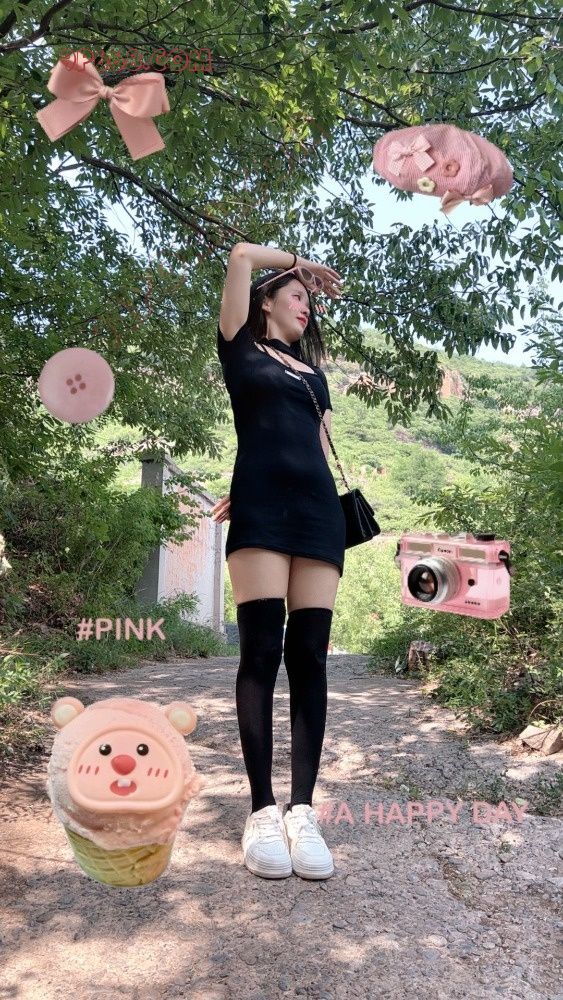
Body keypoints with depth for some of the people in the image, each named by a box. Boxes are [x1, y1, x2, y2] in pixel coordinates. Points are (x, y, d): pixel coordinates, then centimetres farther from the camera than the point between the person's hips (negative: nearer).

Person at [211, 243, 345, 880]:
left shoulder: (314, 374, 29)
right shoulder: (242, 349, 17)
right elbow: (241, 256, 12)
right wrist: (300, 263, 27)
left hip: (318, 508, 4)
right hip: (261, 510, -4)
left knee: (309, 656, -5)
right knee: (262, 651, -11)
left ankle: (303, 810, -4)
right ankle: (263, 810, -6)